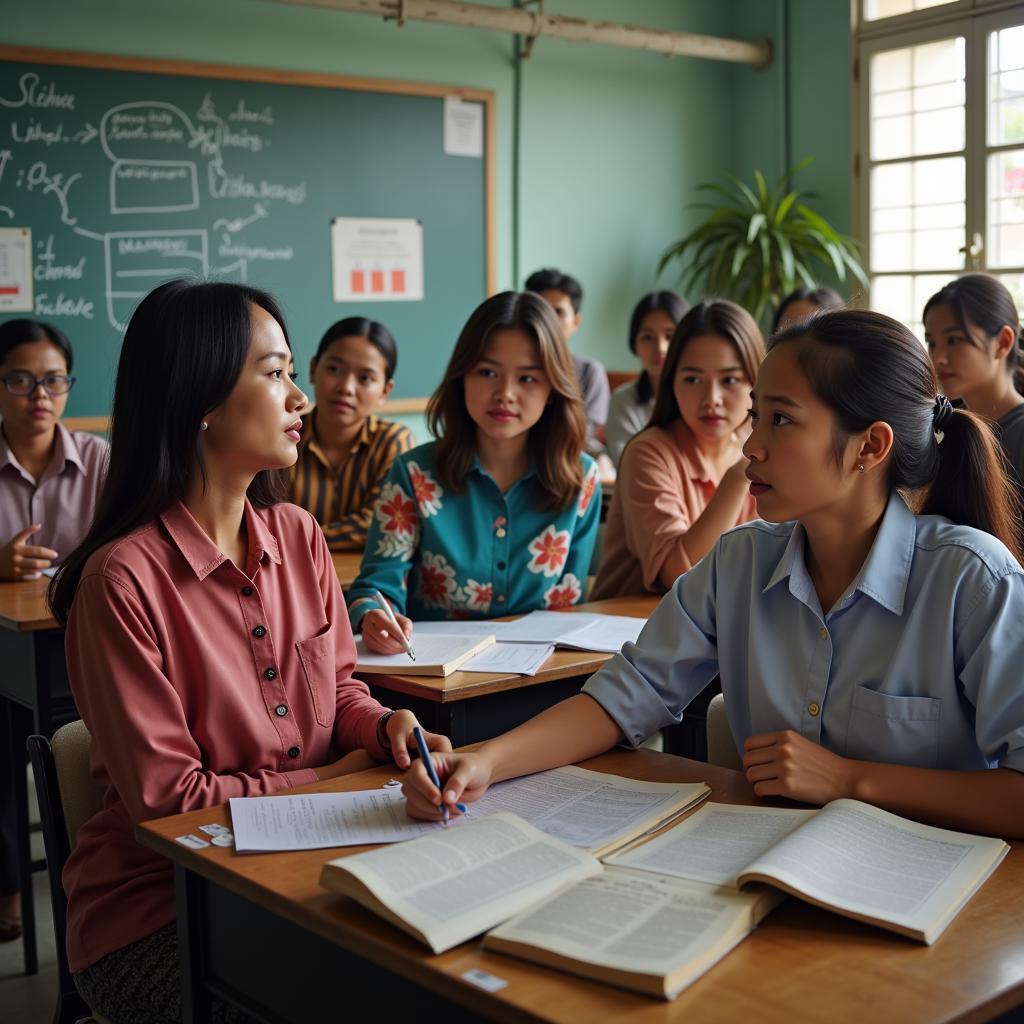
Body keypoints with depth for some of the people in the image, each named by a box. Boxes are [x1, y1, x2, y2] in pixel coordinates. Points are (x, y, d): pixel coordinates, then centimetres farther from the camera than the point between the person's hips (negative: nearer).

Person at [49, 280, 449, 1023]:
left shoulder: (299, 535, 2)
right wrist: (330, 781, -11)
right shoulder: (123, 578, -19)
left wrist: (386, 727, -9)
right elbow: (166, 796, -17)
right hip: (157, 909, -5)